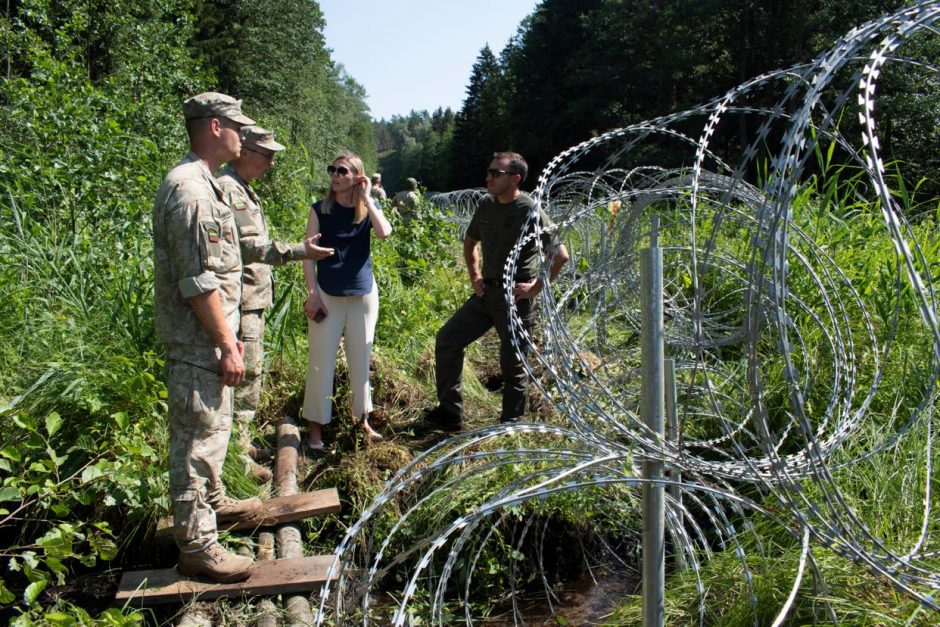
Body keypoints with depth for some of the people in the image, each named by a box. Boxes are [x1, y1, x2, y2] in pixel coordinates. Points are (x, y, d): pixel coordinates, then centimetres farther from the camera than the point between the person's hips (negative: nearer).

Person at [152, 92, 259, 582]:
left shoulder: (201, 184, 14)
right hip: (198, 343, -11)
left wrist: (228, 333, 20)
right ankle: (197, 546, 10)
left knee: (211, 429, 24)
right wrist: (226, 345, -20)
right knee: (198, 437, -1)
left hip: (207, 338, 11)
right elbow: (198, 281, -24)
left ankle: (212, 500, 42)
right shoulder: (190, 189, -20)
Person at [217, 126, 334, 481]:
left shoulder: (243, 190, 18)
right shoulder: (227, 189, -16)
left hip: (253, 298, 11)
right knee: (245, 374, -6)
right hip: (240, 300, -11)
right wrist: (299, 252, -29)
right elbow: (247, 245, -25)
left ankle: (242, 442, 30)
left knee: (251, 372, 18)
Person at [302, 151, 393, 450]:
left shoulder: (369, 209, 2)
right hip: (328, 295, -1)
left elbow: (384, 232, -20)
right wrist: (312, 293, -10)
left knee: (360, 359, 11)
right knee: (321, 361, 2)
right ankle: (316, 424, 13)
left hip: (363, 295, 2)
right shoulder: (320, 209, -1)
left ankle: (362, 418, 26)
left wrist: (366, 198, -14)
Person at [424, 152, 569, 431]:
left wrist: (536, 287, -17)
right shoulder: (486, 205, 6)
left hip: (515, 298, -7)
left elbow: (560, 254, -19)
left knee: (512, 365, 5)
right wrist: (474, 276, 13)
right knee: (447, 339, 3)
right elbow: (470, 241, 24)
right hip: (486, 292, 7)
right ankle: (450, 413, 12)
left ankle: (510, 426, 22)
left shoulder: (530, 211, -15)